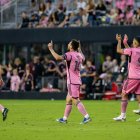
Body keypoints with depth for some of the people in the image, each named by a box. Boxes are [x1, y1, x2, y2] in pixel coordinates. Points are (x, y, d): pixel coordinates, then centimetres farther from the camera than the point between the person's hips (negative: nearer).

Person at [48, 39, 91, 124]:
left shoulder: (70, 54, -15)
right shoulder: (79, 55, 10)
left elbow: (58, 57, -27)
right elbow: (83, 59, 35)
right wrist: (79, 49, 44)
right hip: (77, 81, 9)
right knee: (68, 100, 16)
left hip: (73, 82, -9)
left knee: (76, 100, -9)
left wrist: (51, 49, -16)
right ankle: (64, 118, 21)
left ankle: (87, 117, -15)